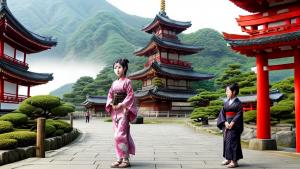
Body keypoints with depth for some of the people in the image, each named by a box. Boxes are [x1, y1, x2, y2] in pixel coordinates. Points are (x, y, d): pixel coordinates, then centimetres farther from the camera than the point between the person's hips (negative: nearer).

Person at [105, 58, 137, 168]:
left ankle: (126, 159, -7)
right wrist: (111, 104, -3)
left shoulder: (127, 81, -5)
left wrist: (121, 105, -17)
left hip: (124, 110, -7)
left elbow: (130, 95, -11)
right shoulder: (114, 83, 14)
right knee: (118, 134, 9)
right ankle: (120, 158, 16)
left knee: (120, 135, -13)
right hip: (115, 111, 7)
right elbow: (110, 95, 15)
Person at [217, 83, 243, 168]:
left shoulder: (238, 103, -6)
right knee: (226, 141, 10)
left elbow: (239, 114, -12)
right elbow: (222, 113, 6)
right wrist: (225, 122, -8)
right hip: (226, 125, 6)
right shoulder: (226, 103, 11)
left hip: (234, 126, -6)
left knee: (233, 142, -8)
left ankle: (234, 161, -2)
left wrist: (232, 123, -18)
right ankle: (228, 159, 21)